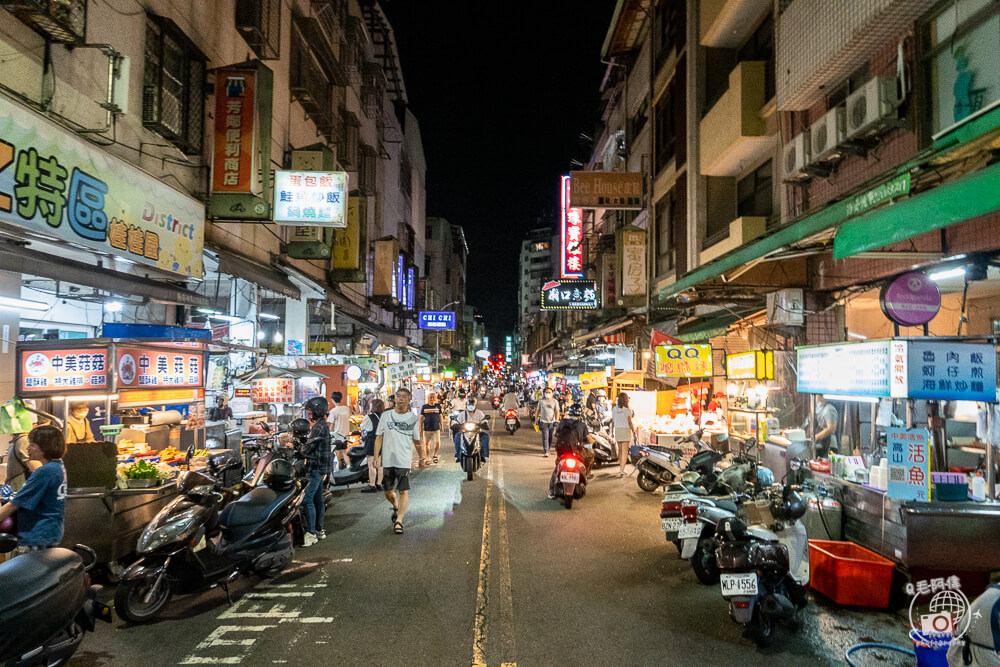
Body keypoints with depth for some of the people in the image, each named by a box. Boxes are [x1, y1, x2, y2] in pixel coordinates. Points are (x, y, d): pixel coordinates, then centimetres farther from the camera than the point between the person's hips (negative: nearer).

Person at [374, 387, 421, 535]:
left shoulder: (413, 418, 3)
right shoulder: (386, 416, 5)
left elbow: (417, 441, 10)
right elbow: (379, 438, 6)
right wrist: (376, 457, -1)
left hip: (404, 461, -2)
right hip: (387, 460, 2)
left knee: (403, 491, -8)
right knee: (388, 492, 11)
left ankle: (398, 521, -3)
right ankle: (396, 507, 41)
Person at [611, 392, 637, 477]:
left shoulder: (614, 409, 3)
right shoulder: (628, 410, -9)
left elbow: (613, 421, 8)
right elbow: (630, 422, -10)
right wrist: (633, 432, 0)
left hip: (617, 430, 4)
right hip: (626, 429, -4)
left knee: (620, 450, 17)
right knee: (625, 451, -4)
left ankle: (621, 468, 25)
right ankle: (622, 470, -13)